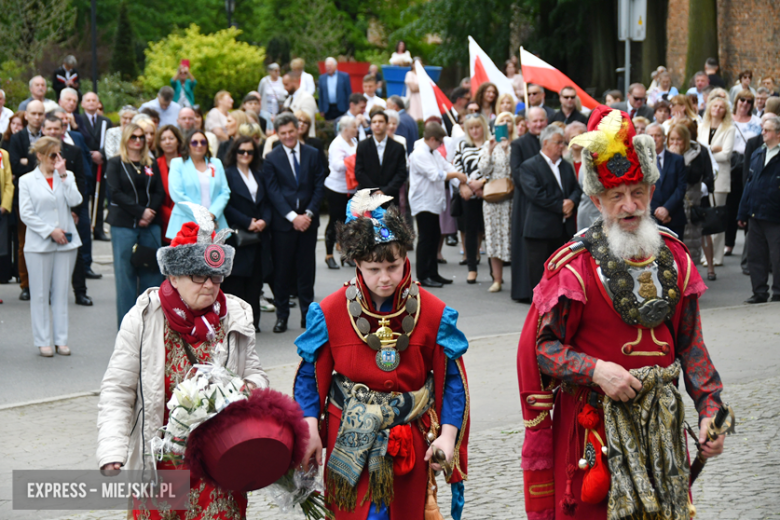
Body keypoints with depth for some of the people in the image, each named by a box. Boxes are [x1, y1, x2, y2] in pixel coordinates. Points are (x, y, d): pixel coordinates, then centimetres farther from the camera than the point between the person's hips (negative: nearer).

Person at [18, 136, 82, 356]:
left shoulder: (67, 177, 9)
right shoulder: (27, 181, 2)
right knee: (40, 295, 1)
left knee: (61, 293, 5)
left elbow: (75, 201, -7)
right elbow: (26, 214, -4)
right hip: (38, 245, -2)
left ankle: (61, 340, 10)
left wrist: (63, 175, -9)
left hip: (66, 243, 2)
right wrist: (50, 231, -11)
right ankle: (43, 341, 7)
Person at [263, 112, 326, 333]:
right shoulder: (271, 158, 0)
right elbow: (273, 192, -4)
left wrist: (309, 213, -8)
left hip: (308, 220, 2)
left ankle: (307, 312, 14)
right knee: (282, 270, 1)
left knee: (306, 269, 6)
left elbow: (319, 186, 4)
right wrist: (293, 217, -13)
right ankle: (282, 315, 9)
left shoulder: (313, 154, 7)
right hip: (283, 223, -2)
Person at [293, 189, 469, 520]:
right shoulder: (330, 313, -7)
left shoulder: (433, 313, -6)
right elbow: (310, 375, 1)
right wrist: (310, 430, -7)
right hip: (350, 440, -1)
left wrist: (448, 435, -9)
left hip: (411, 440, 1)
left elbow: (452, 379, -1)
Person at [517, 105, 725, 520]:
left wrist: (709, 408, 2)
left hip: (660, 421, 4)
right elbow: (539, 346, -9)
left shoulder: (673, 256, 4)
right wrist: (596, 370, -22)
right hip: (594, 420, -4)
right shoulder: (574, 265, -11)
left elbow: (690, 344, 10)